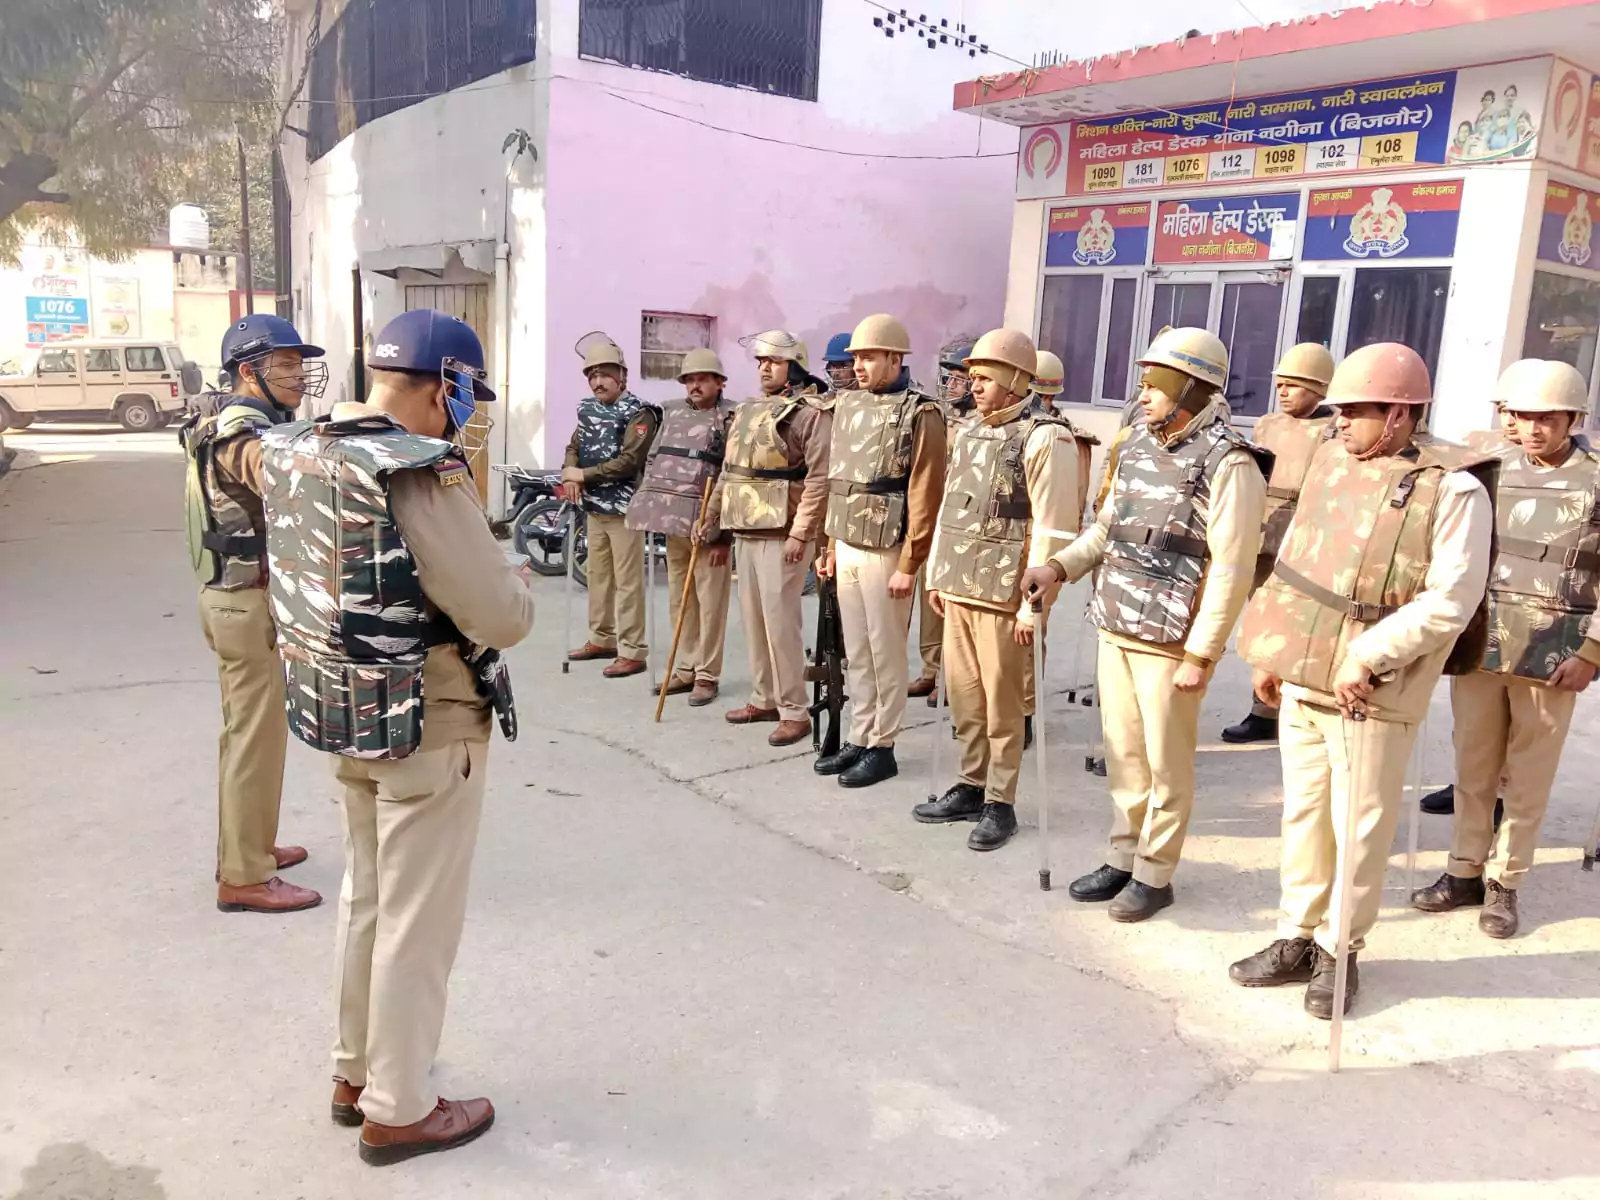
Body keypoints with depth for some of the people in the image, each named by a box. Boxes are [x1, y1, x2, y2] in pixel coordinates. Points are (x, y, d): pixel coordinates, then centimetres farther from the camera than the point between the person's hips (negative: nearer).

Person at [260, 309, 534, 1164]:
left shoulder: (296, 453, 2)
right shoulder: (420, 474, -24)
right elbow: (503, 618, -22)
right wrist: (519, 590, 0)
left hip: (339, 710, 8)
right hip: (425, 725, -8)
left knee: (367, 897, 23)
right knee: (417, 921, 8)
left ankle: (356, 1071, 40)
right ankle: (398, 1111, 24)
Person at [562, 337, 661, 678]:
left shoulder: (639, 414, -11)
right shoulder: (588, 410, 13)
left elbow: (628, 462, -20)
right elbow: (574, 448, 15)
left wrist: (584, 475, -16)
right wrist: (569, 475, -7)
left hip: (624, 509, -8)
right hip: (594, 507, 8)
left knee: (627, 582, -5)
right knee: (597, 576, 16)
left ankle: (632, 652, -1)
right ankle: (602, 638, 29)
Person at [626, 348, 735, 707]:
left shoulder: (732, 418, -5)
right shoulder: (672, 413, 14)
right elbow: (652, 459, 19)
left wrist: (724, 532, -15)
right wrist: (651, 507, 9)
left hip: (707, 524, -6)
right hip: (673, 522, 6)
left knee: (709, 602, -1)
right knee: (679, 599, 12)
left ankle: (706, 675, 7)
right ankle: (686, 668, 23)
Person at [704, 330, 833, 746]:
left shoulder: (811, 412, -9)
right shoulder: (747, 411, 17)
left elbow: (820, 478, -18)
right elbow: (729, 470, 23)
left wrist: (800, 534, -23)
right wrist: (712, 515, 21)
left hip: (782, 533, -8)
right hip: (745, 529, 8)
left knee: (780, 620, -8)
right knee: (753, 617, 13)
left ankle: (794, 712, 0)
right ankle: (764, 698, 25)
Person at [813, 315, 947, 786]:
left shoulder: (920, 415, -11)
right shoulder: (848, 406, 10)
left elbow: (925, 497, -15)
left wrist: (909, 565, -17)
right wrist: (829, 545, 15)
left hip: (885, 552, -7)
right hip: (847, 548, 7)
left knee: (885, 653, 3)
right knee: (855, 652, 13)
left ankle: (883, 748, 14)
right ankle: (859, 738, 24)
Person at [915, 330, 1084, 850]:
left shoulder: (1046, 439, -12)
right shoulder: (968, 431, 13)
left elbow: (1052, 530, -16)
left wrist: (1033, 605, -17)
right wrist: (937, 575, 17)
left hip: (1003, 594, -7)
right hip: (958, 589, 7)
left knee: (1001, 704, 3)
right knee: (963, 696, 15)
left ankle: (1000, 803, 16)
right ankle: (970, 787, 29)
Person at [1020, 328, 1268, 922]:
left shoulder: (1227, 463, -13)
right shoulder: (1137, 444, 10)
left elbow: (1231, 570, -15)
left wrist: (1200, 654, -16)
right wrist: (1059, 566, 5)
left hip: (1169, 642, -7)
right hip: (1114, 629, 7)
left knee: (1166, 763, 7)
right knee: (1123, 753, 16)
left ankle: (1154, 874, 20)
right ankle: (1123, 856, 30)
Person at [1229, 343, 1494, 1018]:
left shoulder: (1452, 489, -11)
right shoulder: (1329, 464, 8)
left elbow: (1449, 602, -16)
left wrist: (1368, 659, -20)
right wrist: (1271, 654, 13)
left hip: (1372, 694, -6)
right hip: (1302, 680, 6)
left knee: (1359, 828, 6)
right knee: (1303, 815, 15)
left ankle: (1339, 953, 22)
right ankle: (1298, 941, 29)